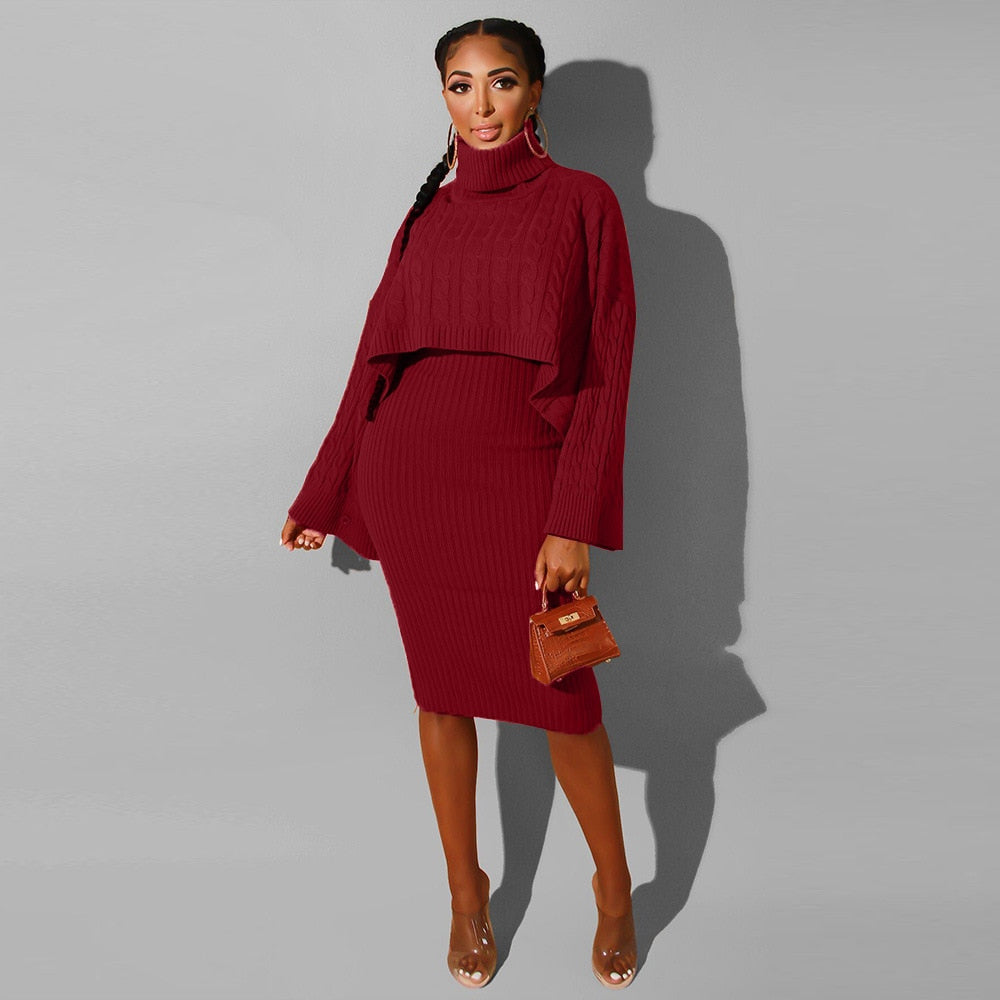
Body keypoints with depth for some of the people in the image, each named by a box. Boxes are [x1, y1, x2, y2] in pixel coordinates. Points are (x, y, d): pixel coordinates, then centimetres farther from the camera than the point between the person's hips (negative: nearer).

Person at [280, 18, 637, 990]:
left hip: (519, 476, -3)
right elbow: (377, 358, 14)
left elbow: (605, 369, -5)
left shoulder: (581, 202, 1)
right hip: (411, 473, 4)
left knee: (562, 696, 1)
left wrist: (576, 522, -13)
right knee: (441, 690, 11)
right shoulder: (426, 217, 11)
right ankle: (466, 891, 31)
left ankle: (614, 886, 28)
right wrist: (319, 498, 16)